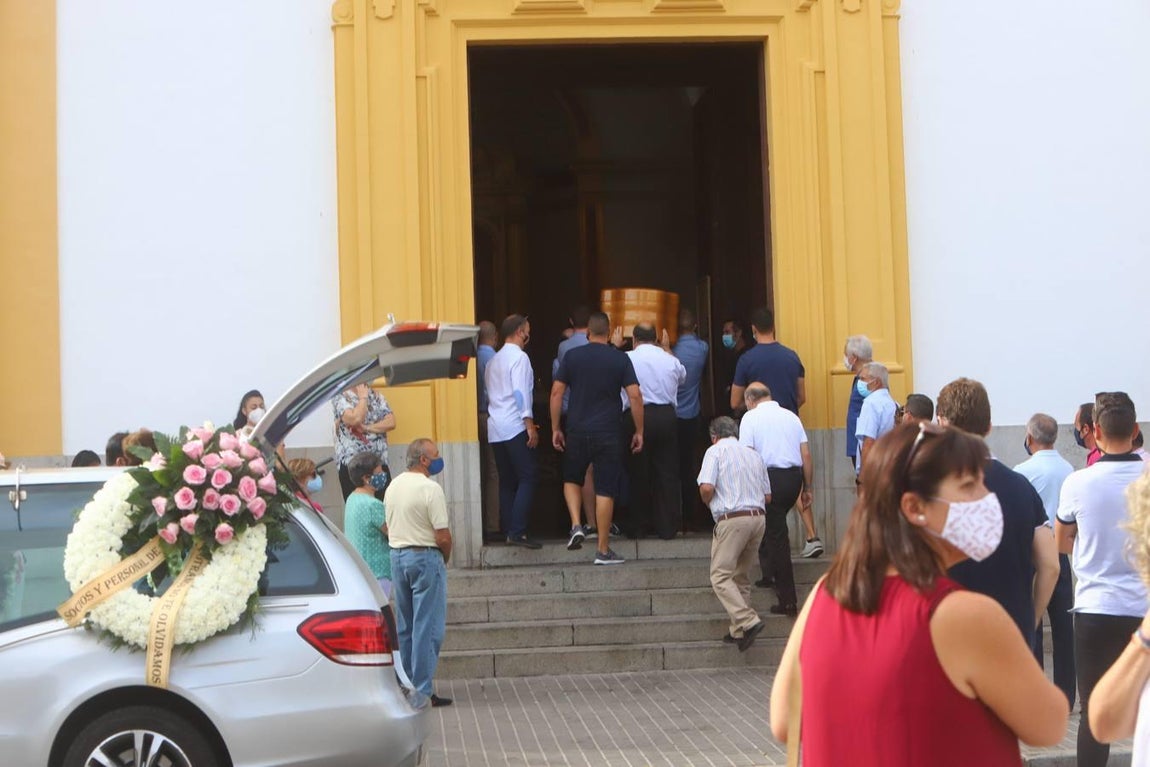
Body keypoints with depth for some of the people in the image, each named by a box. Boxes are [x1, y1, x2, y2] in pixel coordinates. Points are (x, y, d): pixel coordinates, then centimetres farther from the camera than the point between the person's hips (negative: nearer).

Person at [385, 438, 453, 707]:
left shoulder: (393, 486, 9)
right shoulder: (430, 488, -15)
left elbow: (388, 527, 13)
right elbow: (442, 536, -16)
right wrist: (445, 559, 1)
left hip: (397, 556, 8)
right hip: (426, 557, -8)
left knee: (404, 626, 14)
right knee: (427, 627, -3)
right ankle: (422, 690, -4)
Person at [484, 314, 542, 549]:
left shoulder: (494, 360, 19)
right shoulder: (519, 357, -6)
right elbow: (521, 392, -15)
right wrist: (530, 424, -16)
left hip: (495, 428, 8)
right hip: (515, 426, -8)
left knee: (507, 481, 10)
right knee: (528, 478, -8)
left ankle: (507, 530, 7)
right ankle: (517, 532, -16)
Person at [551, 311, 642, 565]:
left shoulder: (572, 356, 2)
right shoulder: (620, 359, 0)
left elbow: (556, 392, -1)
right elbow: (635, 396, -6)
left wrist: (555, 429, 6)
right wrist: (639, 431, 2)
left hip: (577, 432, 1)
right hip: (608, 434, -1)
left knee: (572, 479, 22)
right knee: (605, 489, 2)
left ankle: (576, 525, 1)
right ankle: (603, 550, 3)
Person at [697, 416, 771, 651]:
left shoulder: (715, 451, 1)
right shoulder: (754, 455, 18)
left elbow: (706, 487, -13)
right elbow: (767, 496, 16)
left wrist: (708, 502, 8)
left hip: (732, 519, -7)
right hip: (758, 517, 7)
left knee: (721, 575, -6)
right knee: (742, 576, 15)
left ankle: (748, 621, -22)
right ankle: (738, 631, 14)